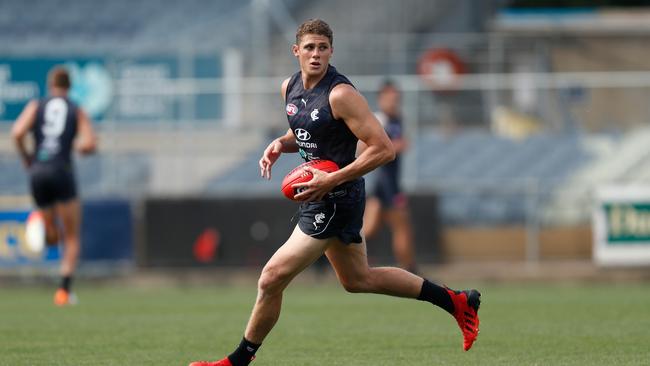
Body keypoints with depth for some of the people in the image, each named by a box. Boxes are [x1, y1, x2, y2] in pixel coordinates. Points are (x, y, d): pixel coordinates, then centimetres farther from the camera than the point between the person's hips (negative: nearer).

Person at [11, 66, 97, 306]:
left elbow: (17, 133, -7)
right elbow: (90, 144, -6)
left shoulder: (35, 106, 9)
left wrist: (25, 158, 8)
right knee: (72, 238, 8)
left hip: (37, 172, 2)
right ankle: (64, 290, -4)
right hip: (62, 173, -2)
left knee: (53, 238, 22)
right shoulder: (78, 112, 7)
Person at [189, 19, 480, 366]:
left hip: (336, 199, -10)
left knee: (272, 278, -6)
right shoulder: (290, 88, 5)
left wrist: (332, 180, -27)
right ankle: (455, 301, 31)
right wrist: (279, 145, 1)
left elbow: (383, 149, -23)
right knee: (358, 279, 22)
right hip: (318, 195, 10)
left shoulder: (340, 94, -21)